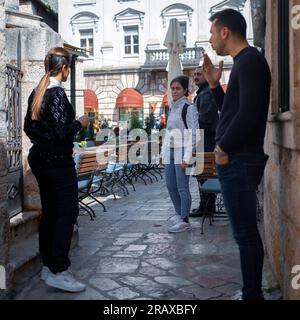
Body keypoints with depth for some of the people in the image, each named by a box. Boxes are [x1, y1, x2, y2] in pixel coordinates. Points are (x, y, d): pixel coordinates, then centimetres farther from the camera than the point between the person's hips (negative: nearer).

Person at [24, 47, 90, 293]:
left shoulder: (37, 92, 10)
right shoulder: (57, 92, -16)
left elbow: (28, 127, 15)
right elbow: (62, 131, -21)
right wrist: (80, 123, -5)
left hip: (40, 159, 9)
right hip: (58, 161, -9)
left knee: (49, 212, 13)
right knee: (67, 213, -5)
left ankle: (48, 266, 20)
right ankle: (59, 272, -4)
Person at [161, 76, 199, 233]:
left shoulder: (189, 108, -7)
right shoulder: (171, 108, 15)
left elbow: (193, 134, -11)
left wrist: (187, 157, -17)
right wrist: (163, 152, 13)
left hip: (182, 151, -7)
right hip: (170, 152, 7)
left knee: (182, 187, -4)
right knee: (171, 186, 9)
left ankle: (184, 220, 5)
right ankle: (180, 215, 22)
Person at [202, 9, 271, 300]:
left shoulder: (249, 60, -10)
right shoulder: (244, 62, 20)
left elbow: (248, 113, -21)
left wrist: (224, 149, -11)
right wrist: (214, 85, 14)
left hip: (238, 159, -10)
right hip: (236, 159, 10)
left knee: (246, 233, -5)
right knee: (245, 232, 13)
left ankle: (252, 294, 4)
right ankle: (252, 292, 23)